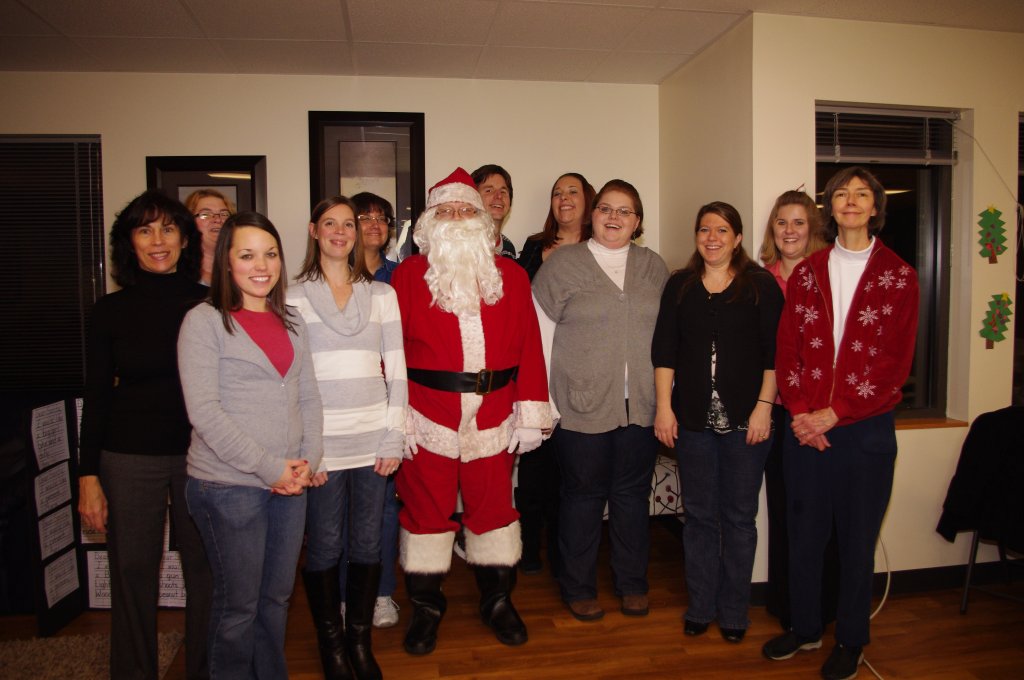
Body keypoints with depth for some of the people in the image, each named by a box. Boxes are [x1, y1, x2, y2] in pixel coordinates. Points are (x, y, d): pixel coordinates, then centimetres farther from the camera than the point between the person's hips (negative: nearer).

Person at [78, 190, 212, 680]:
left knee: (205, 570, 8)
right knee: (132, 575, 9)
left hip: (201, 456, 0)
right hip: (129, 459, 1)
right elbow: (97, 399, 4)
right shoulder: (111, 310, 2)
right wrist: (88, 477, 1)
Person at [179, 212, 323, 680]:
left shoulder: (290, 322, 11)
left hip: (290, 483, 5)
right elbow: (204, 412, -13)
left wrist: (309, 460, -3)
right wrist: (269, 467, -15)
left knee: (277, 597, 16)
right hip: (228, 485, -5)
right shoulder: (204, 320, -6)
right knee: (239, 607, 8)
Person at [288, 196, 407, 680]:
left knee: (367, 545, 10)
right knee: (324, 548, 6)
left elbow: (396, 370, 6)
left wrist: (394, 437, 0)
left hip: (374, 440, 2)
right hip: (322, 443, -2)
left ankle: (360, 640, 28)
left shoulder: (381, 294, 8)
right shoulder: (294, 297, 3)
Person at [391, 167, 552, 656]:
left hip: (493, 421, 2)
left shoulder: (511, 276, 7)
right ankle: (426, 607, 29)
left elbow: (529, 345, 3)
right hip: (427, 420, -1)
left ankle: (498, 601, 33)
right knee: (427, 511, 10)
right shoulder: (408, 275, 1)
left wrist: (531, 413, -2)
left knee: (494, 508, 13)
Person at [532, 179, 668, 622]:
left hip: (642, 405, 3)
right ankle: (578, 588, 26)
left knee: (633, 494, 13)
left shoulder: (654, 266, 9)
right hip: (582, 405, -3)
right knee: (584, 495, 8)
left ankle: (632, 583, 31)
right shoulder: (563, 262, 0)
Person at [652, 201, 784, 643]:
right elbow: (664, 350, 5)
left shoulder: (761, 285, 1)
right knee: (699, 515, 11)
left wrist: (764, 406, -9)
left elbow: (775, 352, -2)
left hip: (745, 420, -2)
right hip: (692, 419, 2)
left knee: (739, 516, 8)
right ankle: (700, 607, 25)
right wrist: (664, 407, -1)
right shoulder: (680, 285, 7)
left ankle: (733, 610, 24)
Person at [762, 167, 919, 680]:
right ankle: (805, 627, 32)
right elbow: (786, 351, 4)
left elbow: (895, 363, -7)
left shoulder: (899, 277, -1)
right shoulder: (806, 273, 7)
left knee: (857, 537, 10)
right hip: (805, 427, 2)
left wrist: (833, 413, -13)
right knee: (804, 532, 12)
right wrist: (799, 412, -8)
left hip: (866, 428, -2)